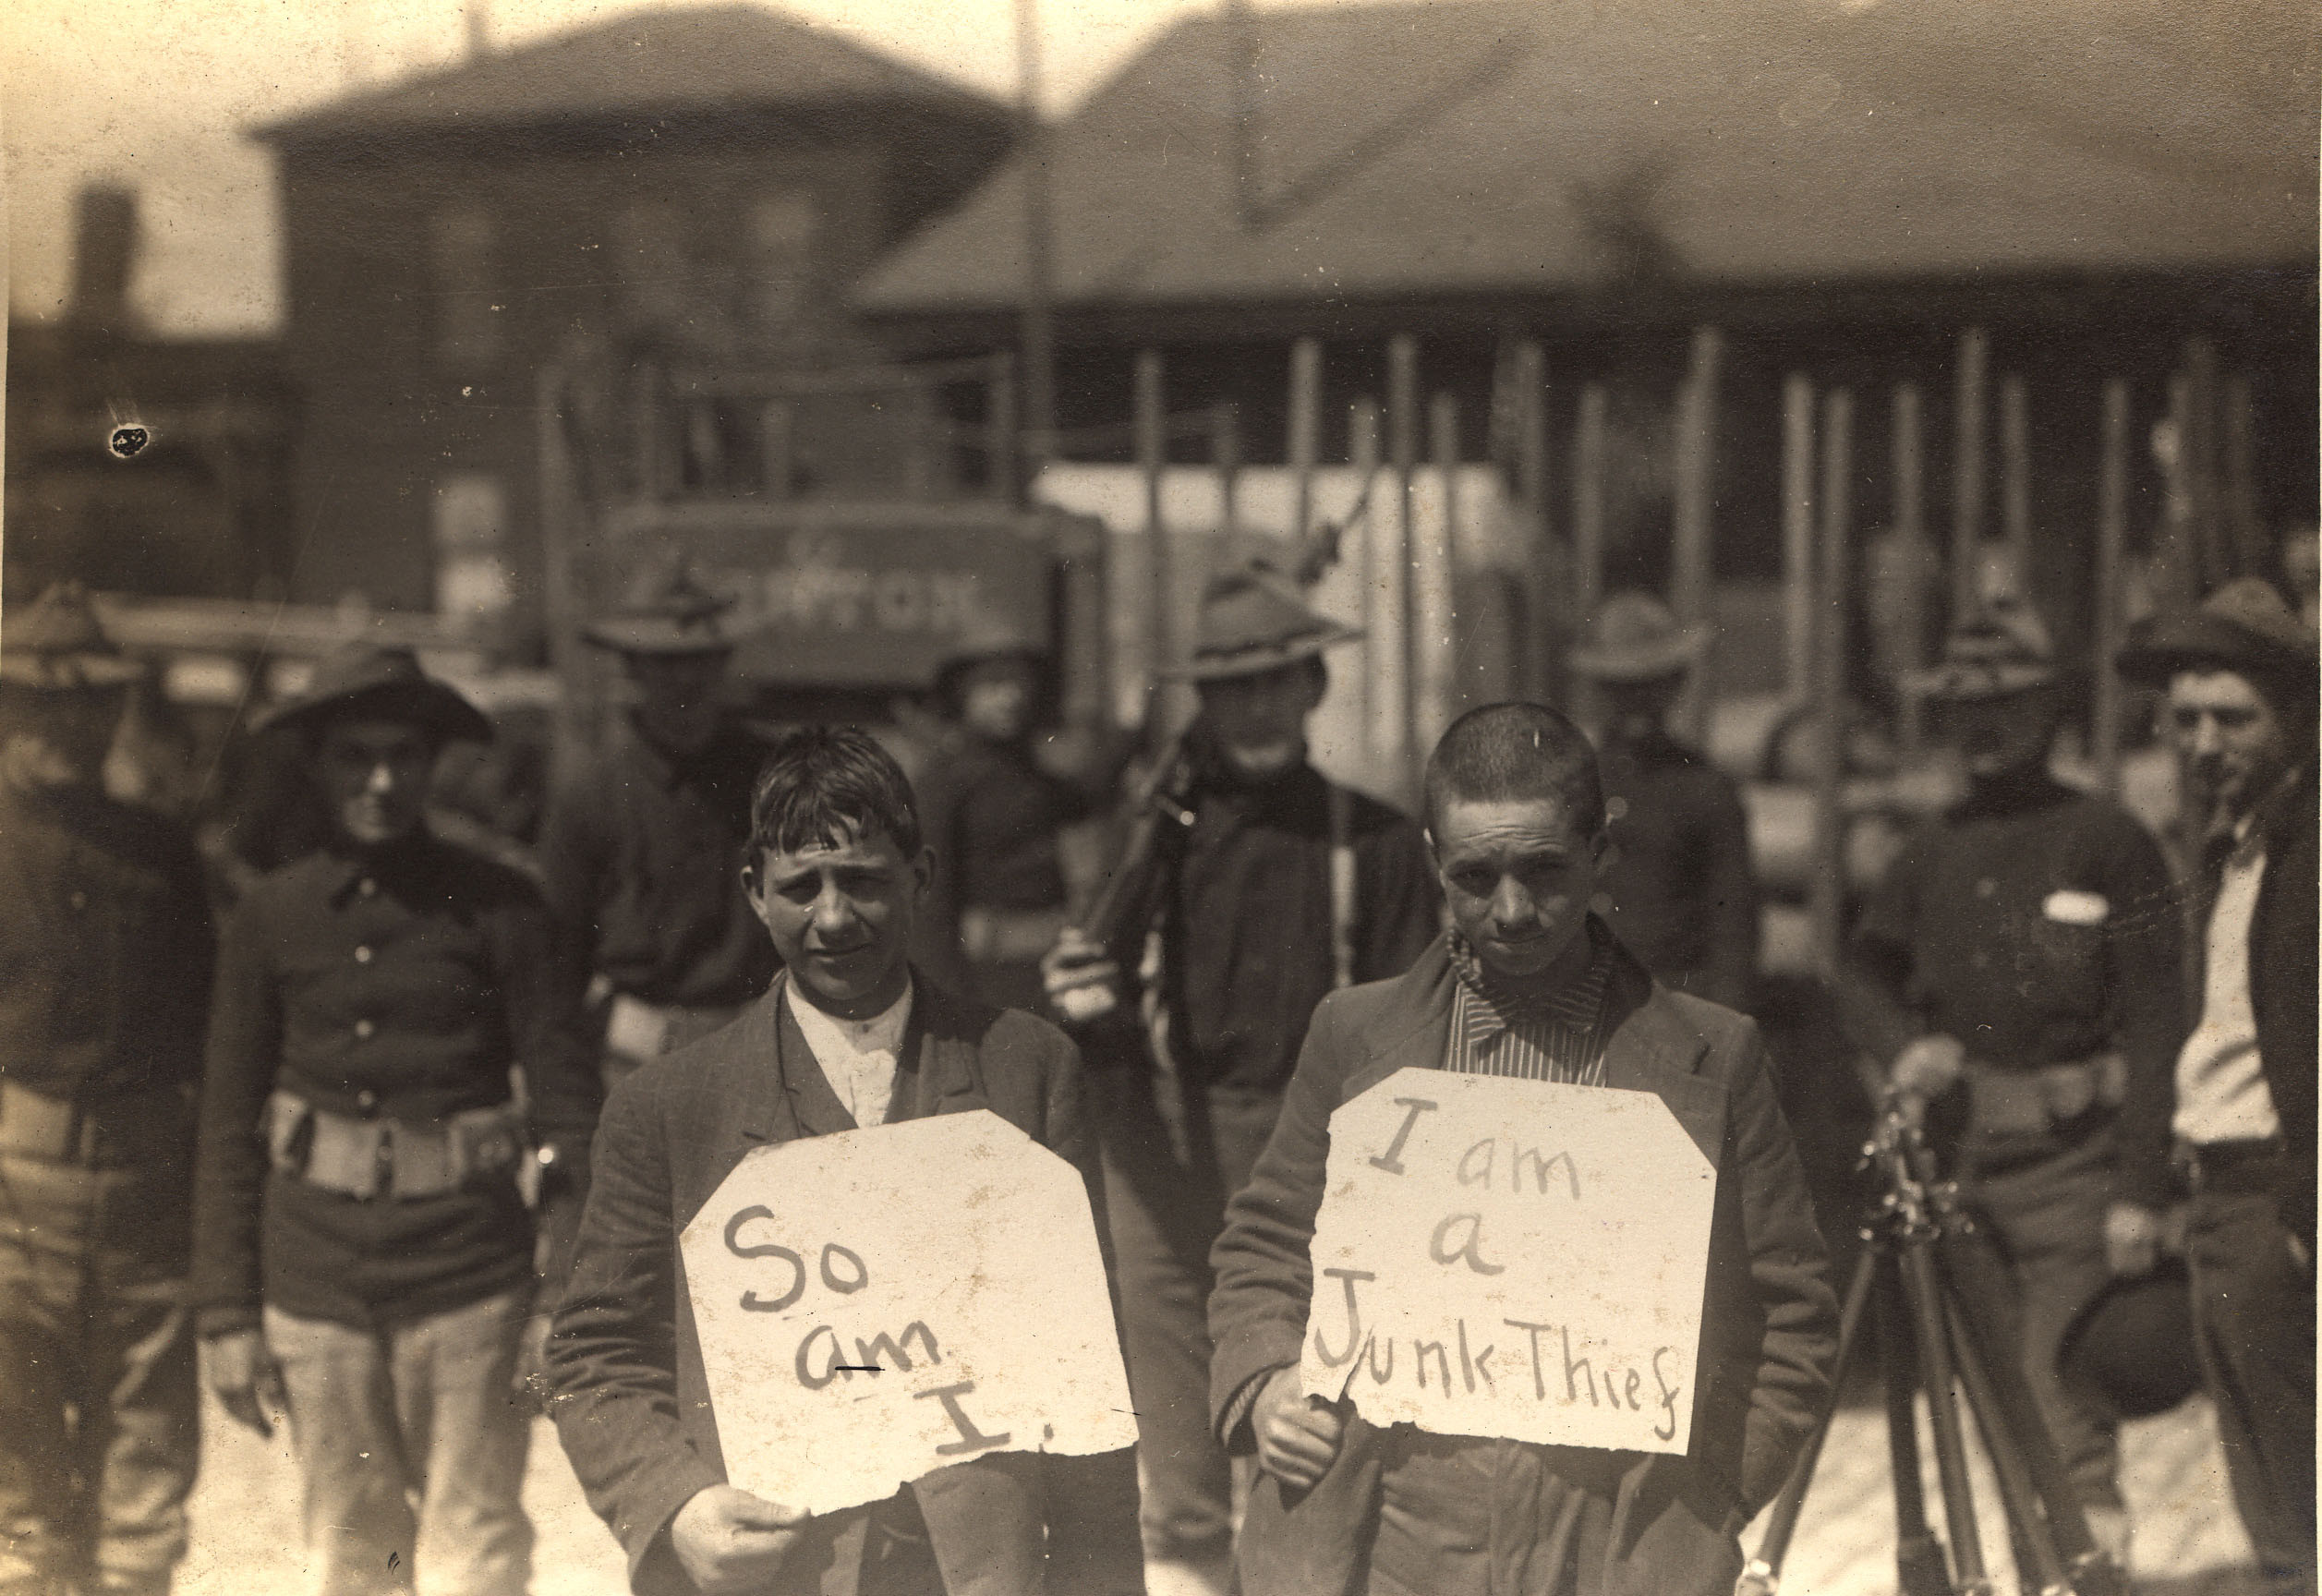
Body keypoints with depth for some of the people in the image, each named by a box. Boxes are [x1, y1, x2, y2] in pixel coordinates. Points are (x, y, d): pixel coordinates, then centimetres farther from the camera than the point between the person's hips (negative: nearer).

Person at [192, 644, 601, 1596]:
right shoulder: (271, 917, 4)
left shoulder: (497, 906, -2)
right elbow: (228, 1126, 8)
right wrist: (226, 1313, 5)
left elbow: (564, 1080, -1)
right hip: (313, 1270, 2)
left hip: (466, 1267, -2)